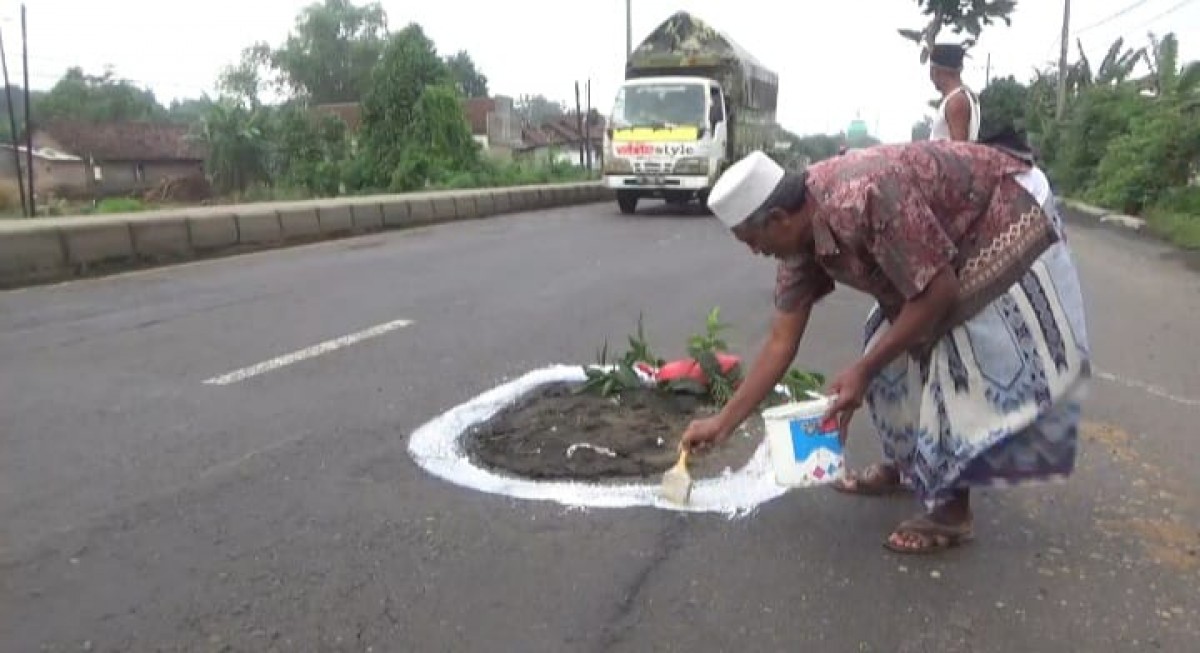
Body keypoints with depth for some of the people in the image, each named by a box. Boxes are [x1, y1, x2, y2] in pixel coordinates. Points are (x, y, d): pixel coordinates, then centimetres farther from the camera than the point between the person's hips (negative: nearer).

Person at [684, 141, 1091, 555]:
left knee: (965, 362, -14)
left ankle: (952, 511, -2)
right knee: (895, 349, 9)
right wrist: (723, 423, -4)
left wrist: (863, 371, -26)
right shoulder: (800, 236, -10)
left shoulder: (867, 197, -38)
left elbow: (939, 292, -31)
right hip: (950, 244, 8)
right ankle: (907, 465, 26)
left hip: (1005, 226, -8)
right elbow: (781, 342, -5)